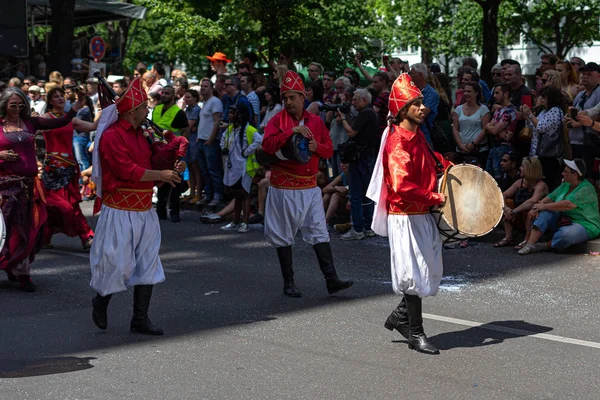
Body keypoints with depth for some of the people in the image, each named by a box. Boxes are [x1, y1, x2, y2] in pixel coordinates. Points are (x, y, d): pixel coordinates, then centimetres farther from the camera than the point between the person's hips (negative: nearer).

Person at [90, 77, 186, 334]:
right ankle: (101, 301, 26)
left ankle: (140, 320, 14)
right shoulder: (111, 136, -13)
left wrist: (172, 171, -1)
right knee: (118, 264, -2)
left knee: (147, 265, 7)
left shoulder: (141, 134, 14)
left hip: (145, 210, 8)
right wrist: (161, 174, -15)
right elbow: (127, 170, -20)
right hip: (120, 210, -8)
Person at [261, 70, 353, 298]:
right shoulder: (278, 120, -3)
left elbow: (329, 150, 11)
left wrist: (317, 146, -10)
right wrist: (291, 131, -26)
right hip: (284, 188, -3)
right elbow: (267, 145, -20)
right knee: (284, 236, 4)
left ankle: (331, 279, -1)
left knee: (319, 232, 0)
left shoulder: (316, 121, 8)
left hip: (310, 187, 3)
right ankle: (288, 283, 14)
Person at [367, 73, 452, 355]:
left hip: (422, 215, 9)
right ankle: (415, 334, 10)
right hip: (405, 217, -9)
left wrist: (446, 165, 18)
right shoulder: (398, 143, -20)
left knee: (431, 270, 15)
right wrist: (435, 198, -20)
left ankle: (400, 316, 30)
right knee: (414, 273, -2)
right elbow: (402, 186, -30)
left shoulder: (417, 135, 9)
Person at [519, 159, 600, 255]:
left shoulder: (586, 189, -17)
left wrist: (544, 206, -22)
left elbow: (568, 205, -29)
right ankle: (530, 244, -24)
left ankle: (545, 246, -14)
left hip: (585, 225, -8)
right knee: (545, 213, -13)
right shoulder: (565, 186, 11)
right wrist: (536, 208, -13)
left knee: (565, 234, -39)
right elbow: (550, 198, 8)